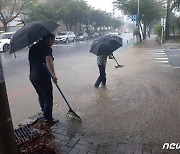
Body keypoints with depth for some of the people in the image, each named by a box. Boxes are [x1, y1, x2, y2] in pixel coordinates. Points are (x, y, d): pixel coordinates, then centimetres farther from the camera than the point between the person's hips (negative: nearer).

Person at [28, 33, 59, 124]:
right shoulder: (46, 47, -15)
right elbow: (48, 60, -34)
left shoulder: (33, 47, 10)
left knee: (41, 96, 26)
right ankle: (48, 119, 17)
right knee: (48, 98, 7)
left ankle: (44, 112, 46)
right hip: (43, 77, -8)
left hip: (32, 77, 8)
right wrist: (53, 75, -43)